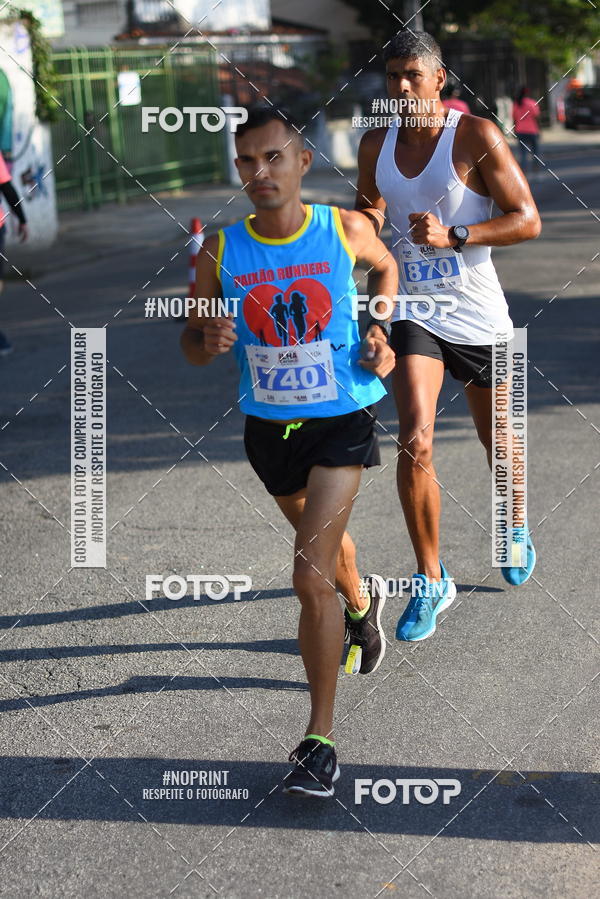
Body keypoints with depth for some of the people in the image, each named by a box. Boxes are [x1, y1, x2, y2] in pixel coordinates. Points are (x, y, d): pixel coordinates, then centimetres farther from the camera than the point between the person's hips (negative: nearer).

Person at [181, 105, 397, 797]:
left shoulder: (345, 230, -11)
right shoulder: (220, 251, -9)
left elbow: (385, 267, 12)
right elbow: (190, 342, 1)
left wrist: (382, 338, -3)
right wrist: (209, 343, -22)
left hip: (340, 423, -3)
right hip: (267, 425, 3)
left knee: (310, 577, -16)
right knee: (321, 539, 27)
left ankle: (319, 738, -8)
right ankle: (361, 601, 63)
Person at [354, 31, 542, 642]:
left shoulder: (476, 136, -12)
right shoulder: (375, 144, 2)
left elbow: (528, 221, -13)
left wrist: (453, 236, -25)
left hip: (479, 317, -2)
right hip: (414, 313, 2)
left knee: (496, 439, 17)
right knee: (415, 440, -17)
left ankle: (514, 526, 50)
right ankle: (430, 581, -6)